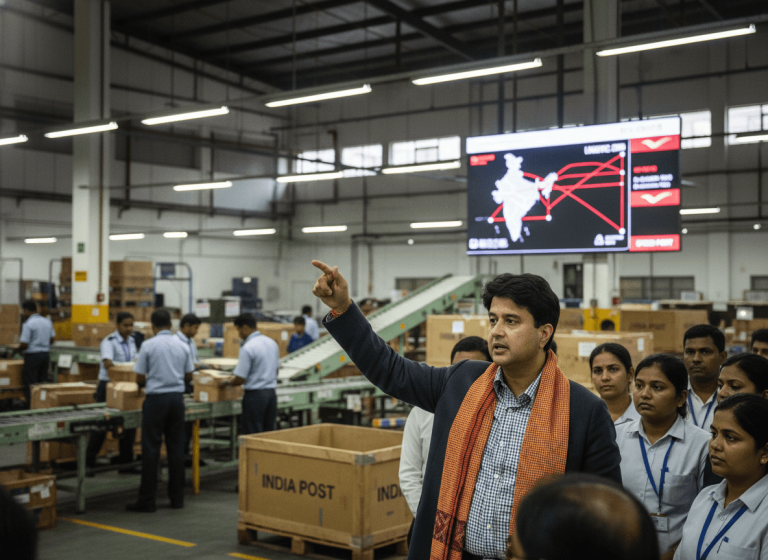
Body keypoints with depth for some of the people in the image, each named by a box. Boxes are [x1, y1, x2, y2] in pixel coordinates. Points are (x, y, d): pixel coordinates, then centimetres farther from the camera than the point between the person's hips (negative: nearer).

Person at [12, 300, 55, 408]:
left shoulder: (28, 324, -14)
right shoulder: (47, 322, 7)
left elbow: (24, 345, -15)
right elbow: (52, 339, 15)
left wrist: (15, 352, 1)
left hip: (32, 356, -7)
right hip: (45, 354, 7)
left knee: (30, 385, 0)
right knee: (43, 382, 11)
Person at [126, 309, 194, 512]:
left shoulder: (148, 345, -8)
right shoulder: (182, 345, 4)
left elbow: (140, 378, -4)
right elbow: (189, 375, 12)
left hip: (156, 398, -4)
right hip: (177, 397, 4)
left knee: (151, 450, 0)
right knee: (176, 448, 8)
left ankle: (147, 500, 1)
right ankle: (177, 497, 12)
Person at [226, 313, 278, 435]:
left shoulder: (247, 348, -16)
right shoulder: (272, 343, 8)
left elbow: (240, 379, -15)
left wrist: (228, 382, 4)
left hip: (255, 394, -7)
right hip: (271, 392, 7)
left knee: (252, 434, -1)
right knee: (268, 433, 11)